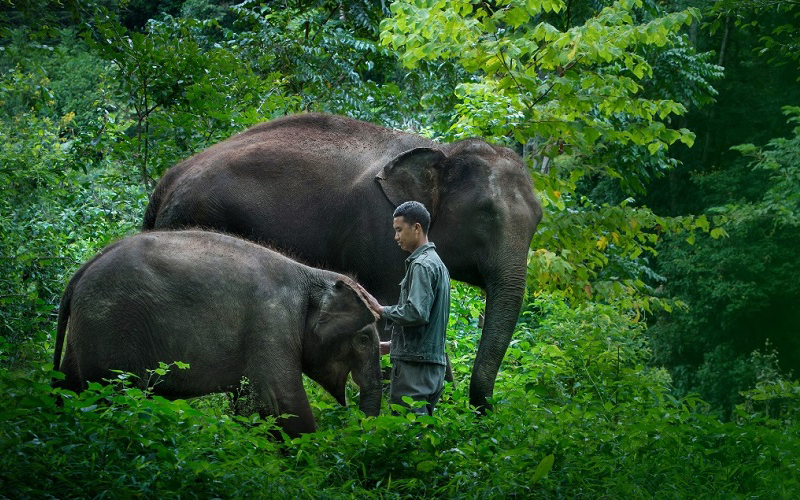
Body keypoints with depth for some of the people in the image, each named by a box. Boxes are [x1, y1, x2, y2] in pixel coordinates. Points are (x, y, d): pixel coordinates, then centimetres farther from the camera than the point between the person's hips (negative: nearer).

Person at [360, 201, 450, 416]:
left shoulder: (422, 265, -12)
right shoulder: (436, 263, 20)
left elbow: (416, 313, -23)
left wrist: (381, 310, -10)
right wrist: (392, 345, 23)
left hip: (416, 364, -10)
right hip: (434, 362, 10)